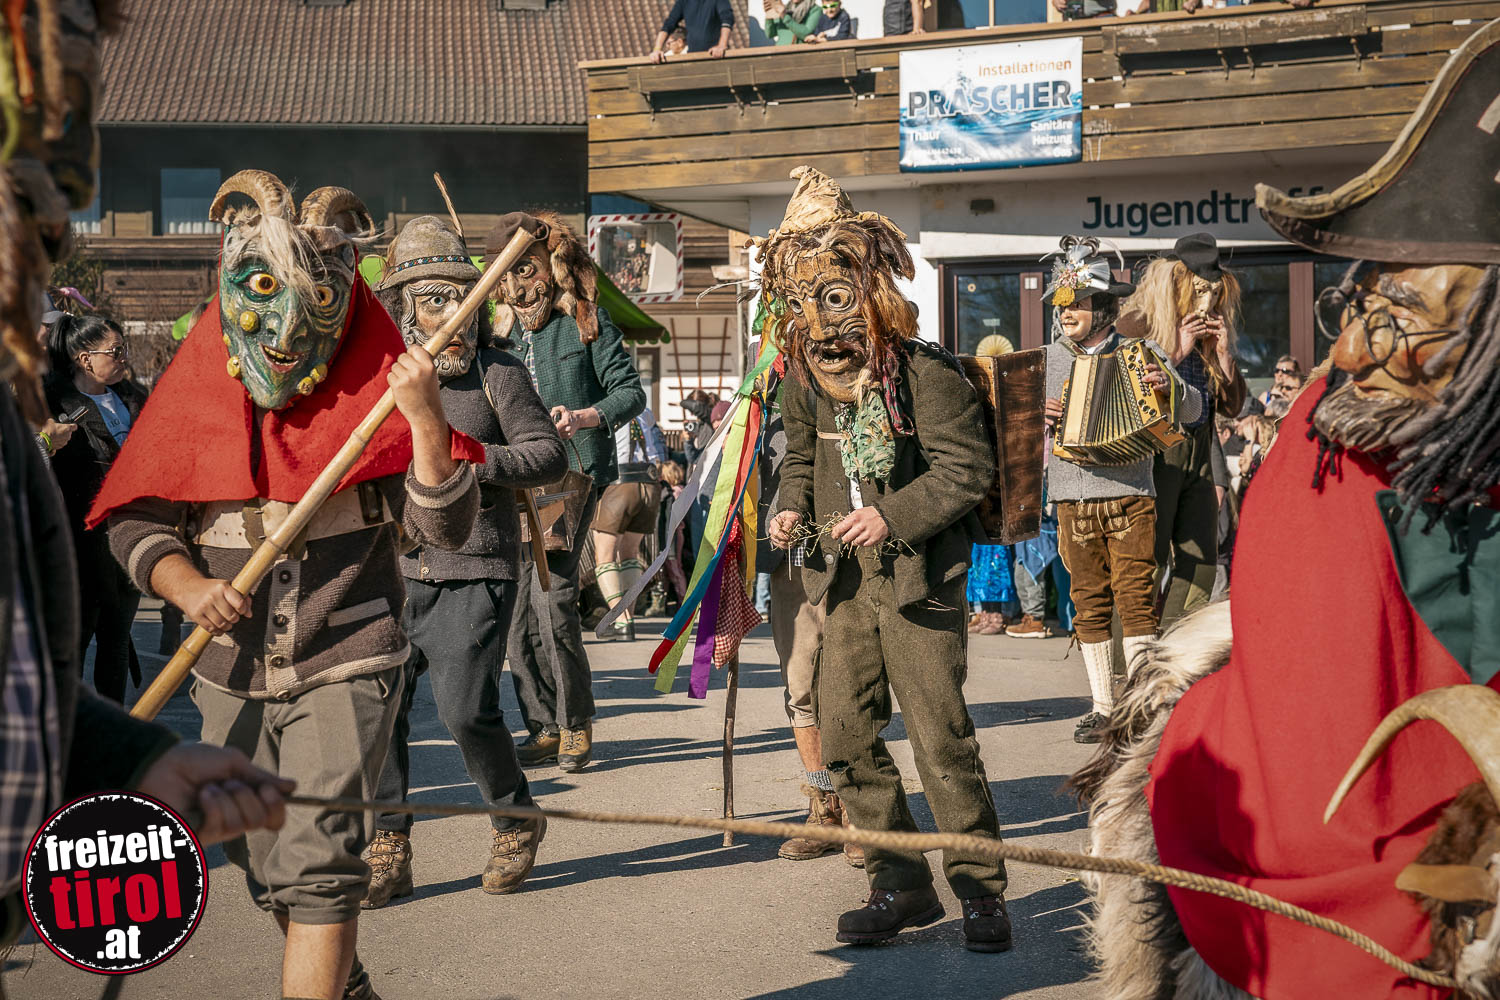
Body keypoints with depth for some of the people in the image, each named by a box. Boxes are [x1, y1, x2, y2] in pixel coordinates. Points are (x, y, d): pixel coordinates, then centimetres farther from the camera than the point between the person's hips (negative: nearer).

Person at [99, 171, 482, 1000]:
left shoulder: (372, 392, -8)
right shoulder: (195, 393, -1)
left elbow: (444, 529, -14)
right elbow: (135, 519, 4)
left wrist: (426, 419, -27)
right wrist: (186, 586, -14)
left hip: (345, 665, -4)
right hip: (233, 676, 4)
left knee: (316, 861, -16)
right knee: (267, 870, 16)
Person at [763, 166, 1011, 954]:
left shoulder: (923, 370, -12)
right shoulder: (809, 376, 8)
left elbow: (967, 468, -13)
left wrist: (892, 515, -23)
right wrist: (792, 507, 3)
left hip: (917, 580, -6)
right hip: (845, 580, 7)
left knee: (941, 739, -6)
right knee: (845, 735, 4)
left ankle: (980, 890, 8)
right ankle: (901, 886, 16)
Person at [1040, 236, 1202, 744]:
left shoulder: (1140, 354, 4)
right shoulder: (1046, 360, 11)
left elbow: (1194, 407, 2)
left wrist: (1171, 387, -20)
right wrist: (1038, 416, -5)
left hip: (1130, 496, -3)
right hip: (1073, 499, 3)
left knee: (1135, 597, -6)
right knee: (1089, 603, 5)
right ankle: (1102, 706, 11)